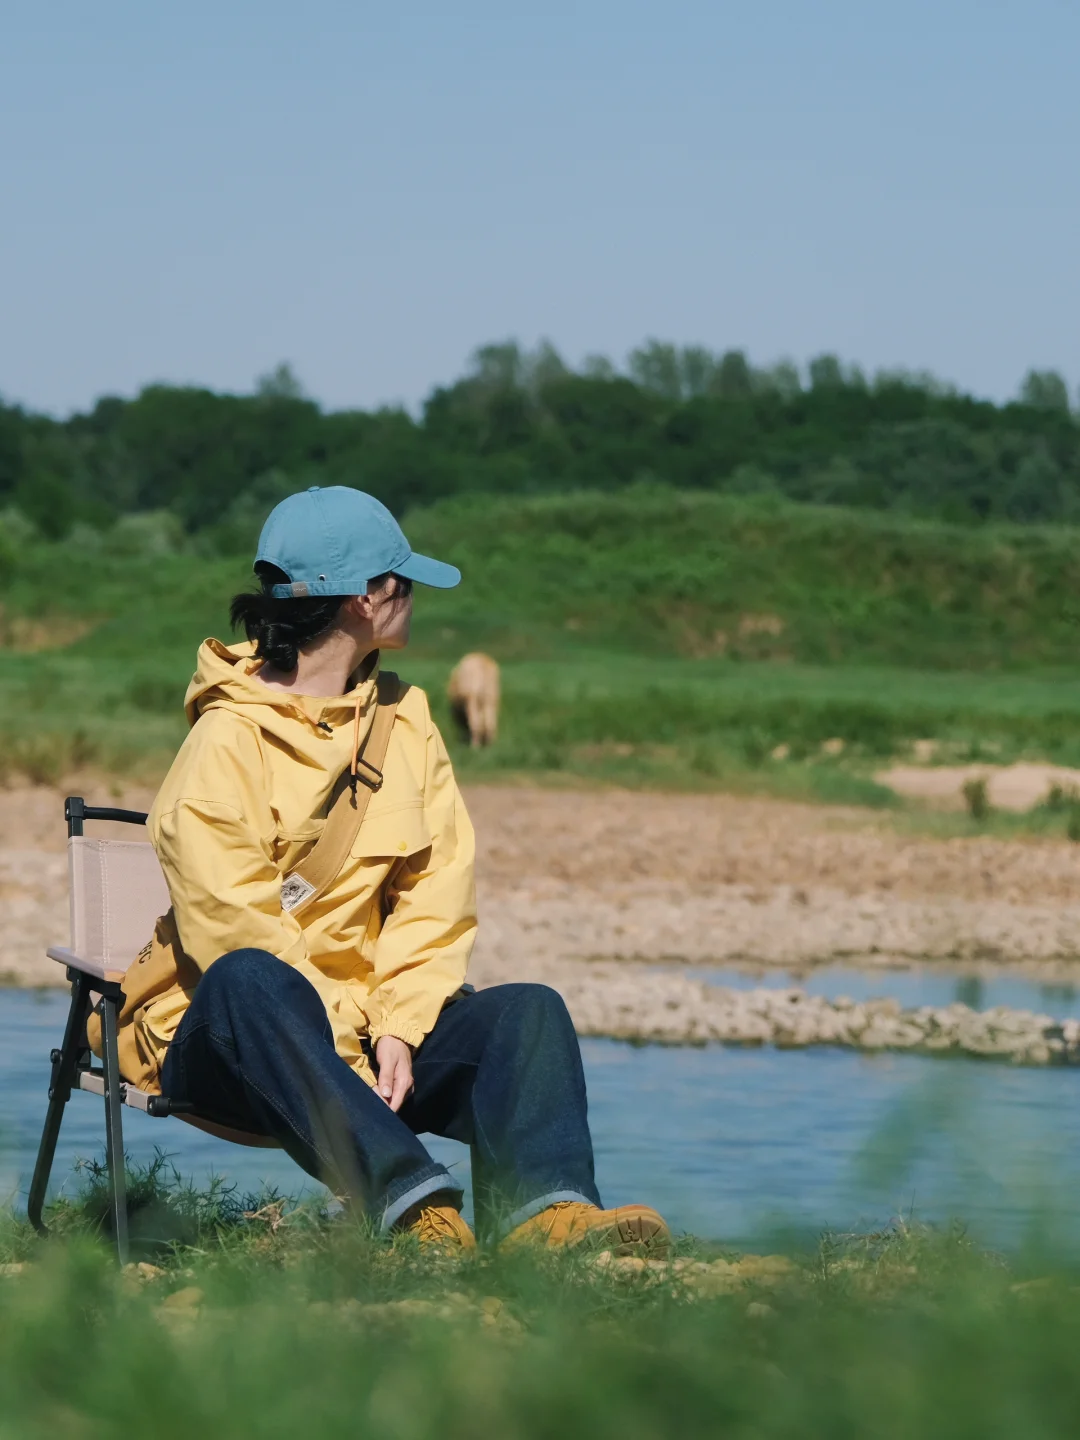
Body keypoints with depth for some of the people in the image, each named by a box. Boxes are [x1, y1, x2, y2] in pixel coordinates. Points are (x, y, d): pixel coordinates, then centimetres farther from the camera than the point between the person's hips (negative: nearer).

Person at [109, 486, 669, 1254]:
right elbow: (228, 922, -16)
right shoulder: (227, 741, -8)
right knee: (250, 980, -39)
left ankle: (541, 1208, -45)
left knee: (528, 1010, -18)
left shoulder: (405, 719, 13)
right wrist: (349, 1041, -20)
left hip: (371, 1025, 6)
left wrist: (399, 1027, -10)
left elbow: (437, 888, 6)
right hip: (231, 1042, -6)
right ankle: (415, 1202, -56)